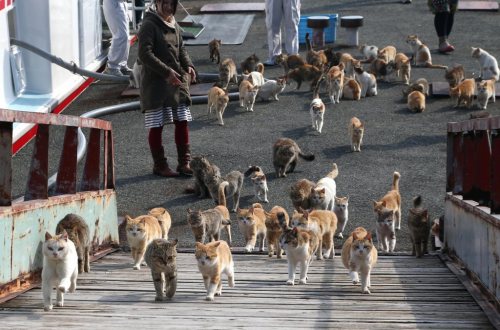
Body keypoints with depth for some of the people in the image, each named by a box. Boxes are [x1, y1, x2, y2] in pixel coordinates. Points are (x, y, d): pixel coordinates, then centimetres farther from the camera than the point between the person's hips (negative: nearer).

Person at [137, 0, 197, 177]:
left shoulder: (174, 25, 13)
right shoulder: (149, 25, -11)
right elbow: (145, 54, -18)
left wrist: (188, 65, -1)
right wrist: (166, 72, -24)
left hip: (177, 81, 7)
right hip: (155, 83, -7)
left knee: (182, 122, 6)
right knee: (156, 126, 0)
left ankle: (184, 162, 13)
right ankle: (159, 165, 10)